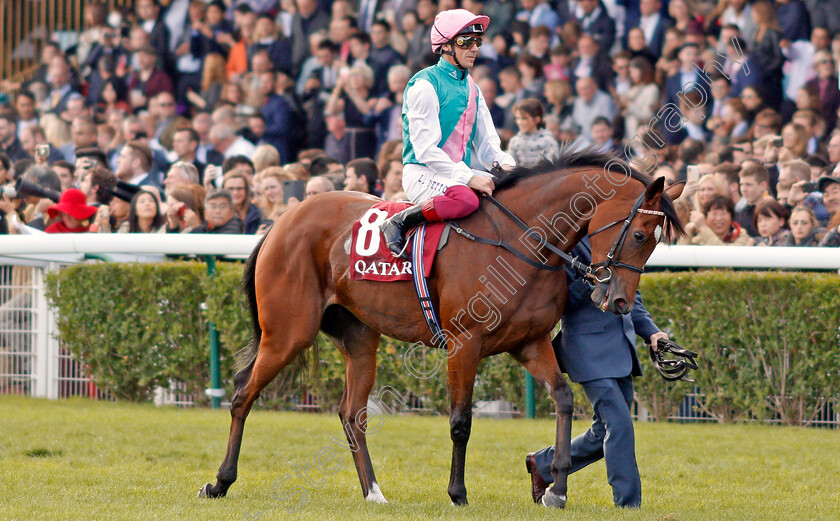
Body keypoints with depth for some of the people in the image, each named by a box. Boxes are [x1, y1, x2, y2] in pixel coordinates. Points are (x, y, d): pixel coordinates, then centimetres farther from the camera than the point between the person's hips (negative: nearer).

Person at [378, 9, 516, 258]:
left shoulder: (472, 89, 16)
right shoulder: (425, 85, -11)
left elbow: (487, 144, 16)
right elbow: (425, 150, -17)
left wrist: (504, 164, -8)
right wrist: (468, 177, -24)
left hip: (458, 172, 8)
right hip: (422, 173, -8)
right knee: (466, 199, -37)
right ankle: (398, 223, -20)